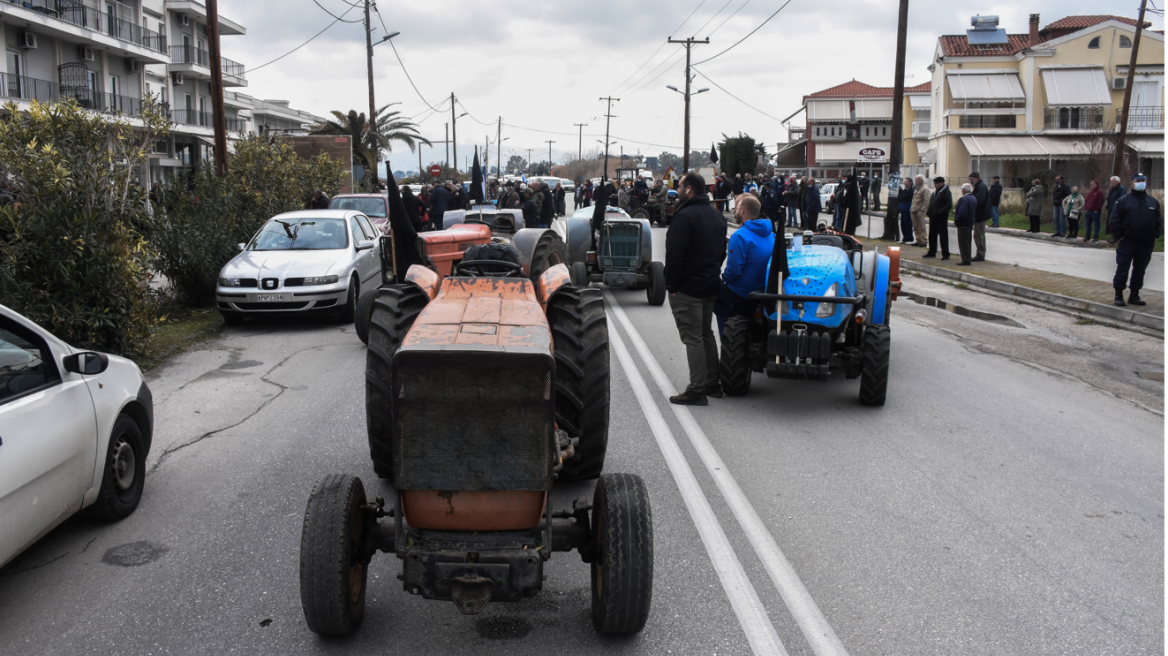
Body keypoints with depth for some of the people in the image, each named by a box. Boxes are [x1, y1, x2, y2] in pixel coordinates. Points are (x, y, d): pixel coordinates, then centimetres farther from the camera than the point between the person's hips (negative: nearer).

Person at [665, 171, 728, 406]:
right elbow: (723, 250, 19)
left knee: (692, 338, -6)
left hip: (688, 288, -9)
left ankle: (697, 390, -5)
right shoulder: (717, 216, 13)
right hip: (711, 285, 9)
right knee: (706, 334, 18)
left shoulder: (686, 216, -18)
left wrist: (671, 285, -14)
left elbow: (675, 254, -21)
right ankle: (712, 384, 24)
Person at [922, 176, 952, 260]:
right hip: (933, 217, 9)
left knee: (943, 236, -4)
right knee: (932, 235, 14)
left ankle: (945, 254, 0)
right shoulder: (935, 191, 16)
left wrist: (939, 212, -24)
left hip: (941, 218, -9)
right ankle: (932, 252, 24)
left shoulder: (946, 192, -10)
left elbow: (949, 205, -17)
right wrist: (928, 211, 8)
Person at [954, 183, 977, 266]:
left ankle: (966, 260, -2)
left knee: (963, 243, -4)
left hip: (963, 224, -10)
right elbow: (975, 212, 14)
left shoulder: (964, 199, -23)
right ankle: (968, 258, 24)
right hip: (970, 223, 10)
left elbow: (962, 214, -28)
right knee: (968, 242, 17)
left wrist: (956, 219, -14)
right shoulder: (974, 198, 8)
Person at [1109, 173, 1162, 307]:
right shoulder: (1123, 201, -2)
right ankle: (1118, 295, 6)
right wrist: (1119, 236, -8)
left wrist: (1155, 236, 4)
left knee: (1140, 270, 10)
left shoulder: (1153, 202, 9)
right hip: (1127, 242, -4)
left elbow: (1158, 221, 15)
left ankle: (1134, 296, 19)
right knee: (1122, 269, -2)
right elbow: (1114, 221, -2)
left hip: (1146, 244, 4)